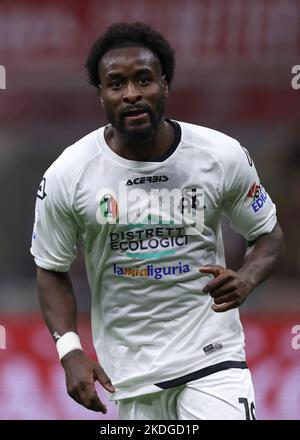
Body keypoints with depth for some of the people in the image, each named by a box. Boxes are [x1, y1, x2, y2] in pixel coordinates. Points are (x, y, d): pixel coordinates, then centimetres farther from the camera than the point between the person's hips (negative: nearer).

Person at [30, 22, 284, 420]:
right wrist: (70, 353, -10)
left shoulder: (223, 156, -5)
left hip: (212, 356, -1)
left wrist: (245, 280, -15)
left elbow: (268, 235, 8)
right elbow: (52, 269, 4)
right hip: (128, 370, 1)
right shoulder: (67, 175, -7)